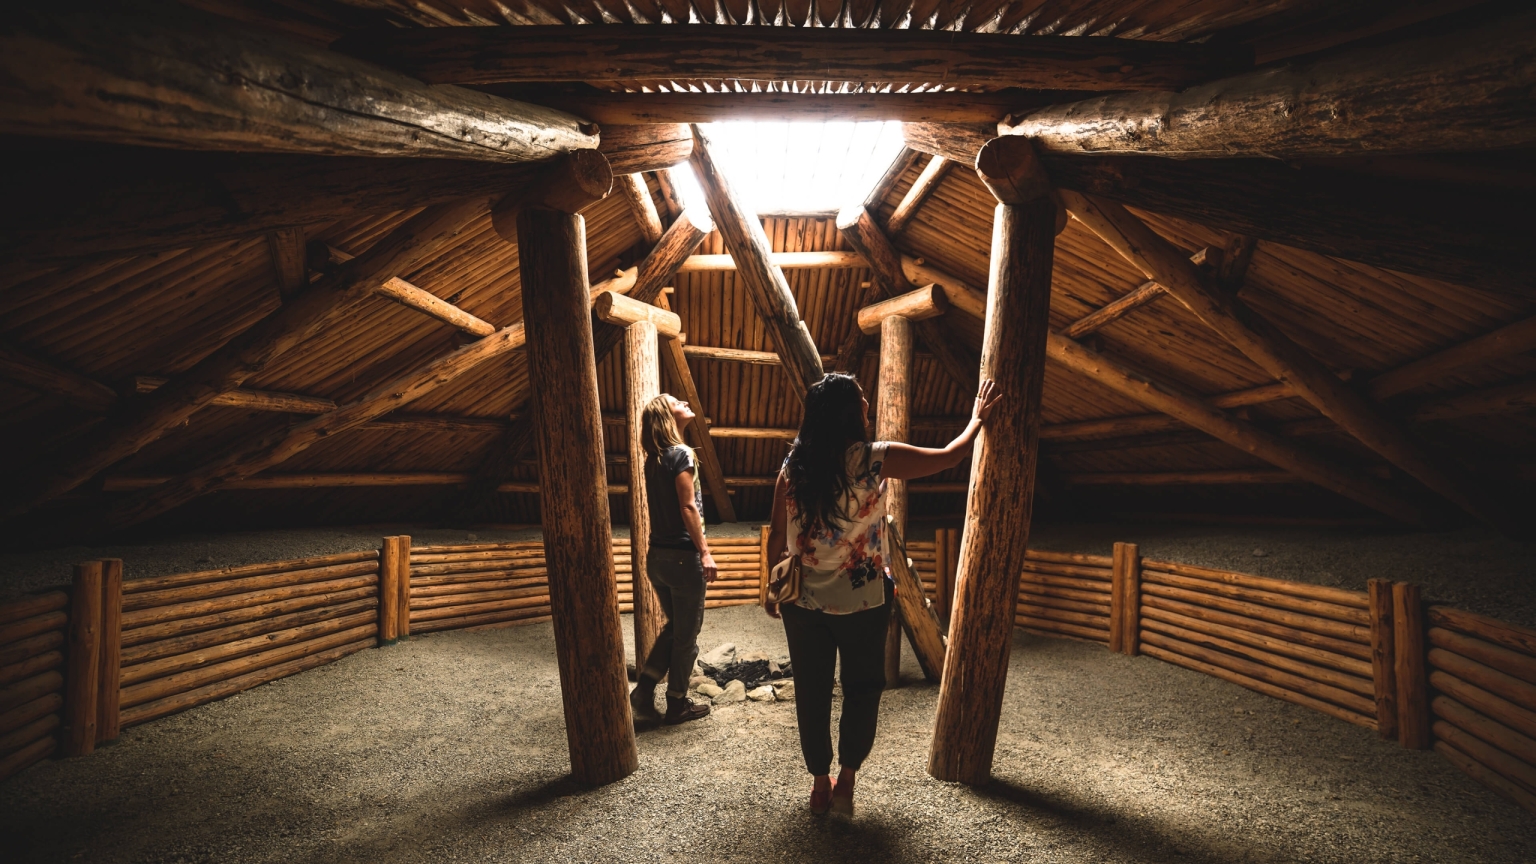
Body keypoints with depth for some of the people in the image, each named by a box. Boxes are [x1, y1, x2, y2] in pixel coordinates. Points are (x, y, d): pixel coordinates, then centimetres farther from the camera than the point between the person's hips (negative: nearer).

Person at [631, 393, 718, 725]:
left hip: (657, 555, 8)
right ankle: (678, 705, 18)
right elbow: (688, 508, -18)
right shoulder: (682, 454, -13)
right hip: (683, 556, -8)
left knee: (673, 627, 22)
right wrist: (705, 552, -16)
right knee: (687, 635, 7)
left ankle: (644, 688, 17)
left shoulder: (653, 459, 11)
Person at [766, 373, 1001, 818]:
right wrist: (977, 418, 14)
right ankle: (845, 782, 19)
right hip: (861, 602, -3)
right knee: (862, 690, 16)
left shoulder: (794, 464, -4)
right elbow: (948, 456, -3)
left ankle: (820, 783, 28)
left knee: (811, 694, 15)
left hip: (803, 602, 3)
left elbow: (777, 535, 1)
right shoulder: (874, 459, -13)